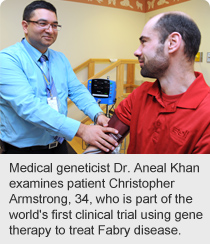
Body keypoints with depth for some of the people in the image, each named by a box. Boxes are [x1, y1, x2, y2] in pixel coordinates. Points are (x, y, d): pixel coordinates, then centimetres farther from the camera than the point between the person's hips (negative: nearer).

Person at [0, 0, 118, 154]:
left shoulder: (60, 59, 7)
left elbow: (77, 90, 0)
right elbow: (28, 106, -28)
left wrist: (98, 114, -21)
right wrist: (80, 129, -36)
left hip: (60, 145, 6)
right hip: (24, 149, -5)